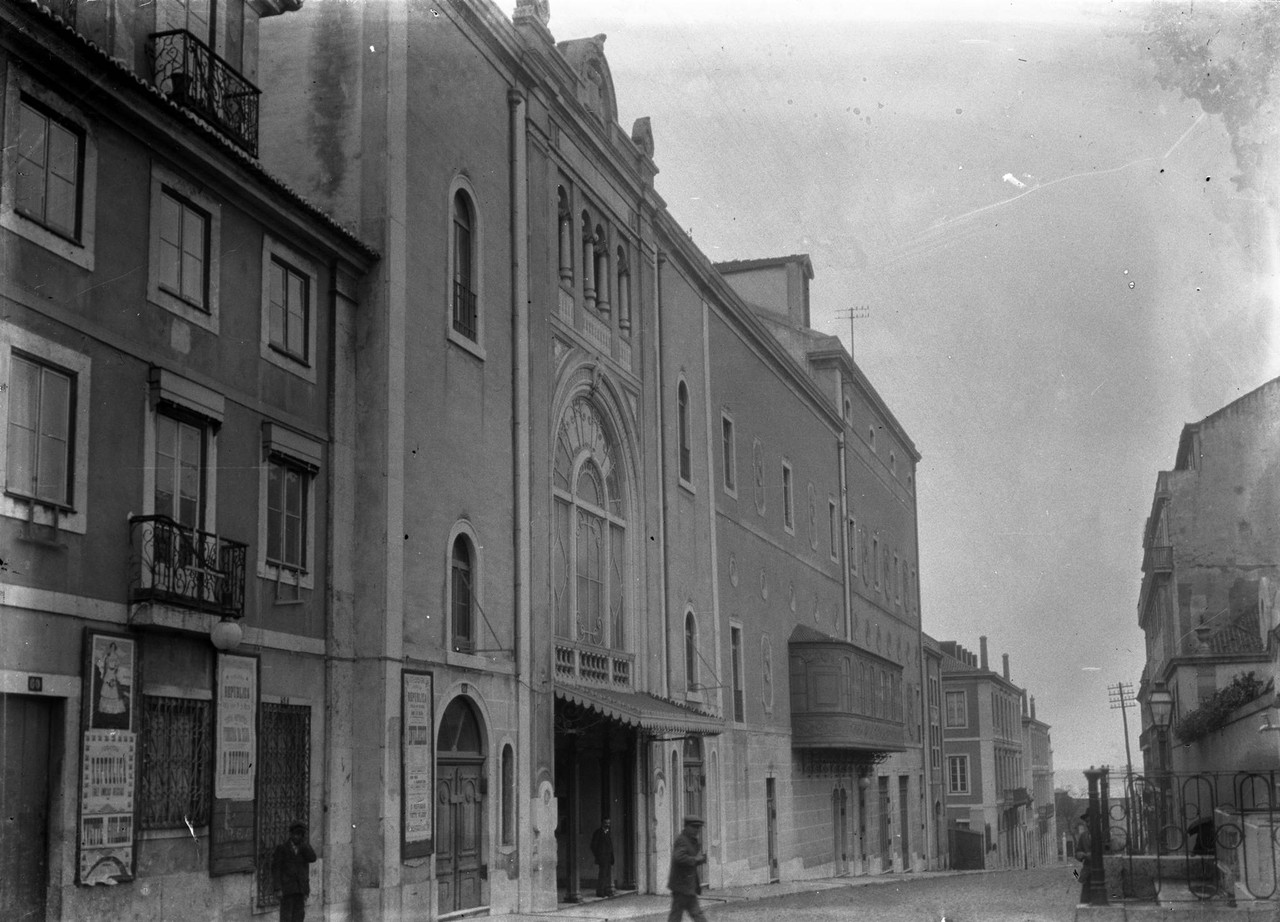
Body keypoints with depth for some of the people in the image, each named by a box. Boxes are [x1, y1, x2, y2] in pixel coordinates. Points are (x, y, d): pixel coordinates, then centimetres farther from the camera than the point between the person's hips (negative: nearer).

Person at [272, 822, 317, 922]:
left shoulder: (306, 847, 9)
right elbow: (276, 869, -4)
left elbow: (312, 858, -10)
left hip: (301, 888, 3)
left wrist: (303, 842, -10)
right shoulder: (282, 848, -1)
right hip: (286, 887, -3)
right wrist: (278, 888, -12)